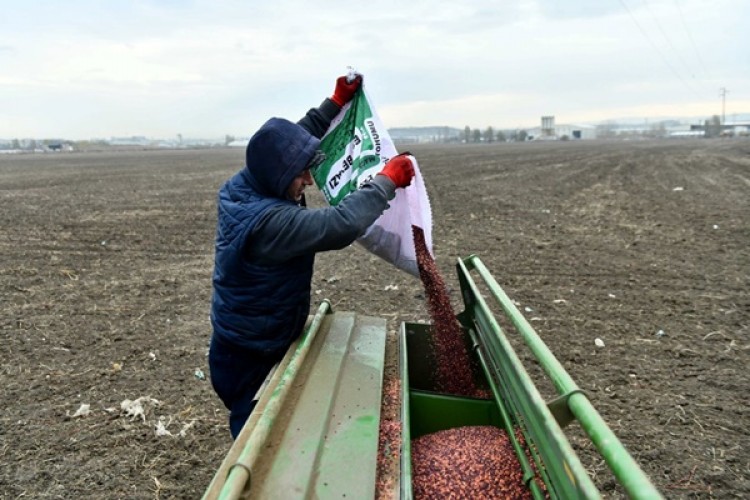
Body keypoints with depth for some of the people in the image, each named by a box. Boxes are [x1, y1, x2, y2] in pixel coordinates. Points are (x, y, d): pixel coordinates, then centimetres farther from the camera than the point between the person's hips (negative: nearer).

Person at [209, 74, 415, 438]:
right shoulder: (269, 222, -33)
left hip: (243, 346, 9)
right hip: (251, 362, -9)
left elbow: (291, 145, 7)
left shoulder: (241, 186, -5)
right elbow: (341, 225, -37)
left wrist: (335, 104, 9)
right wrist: (386, 181, -24)